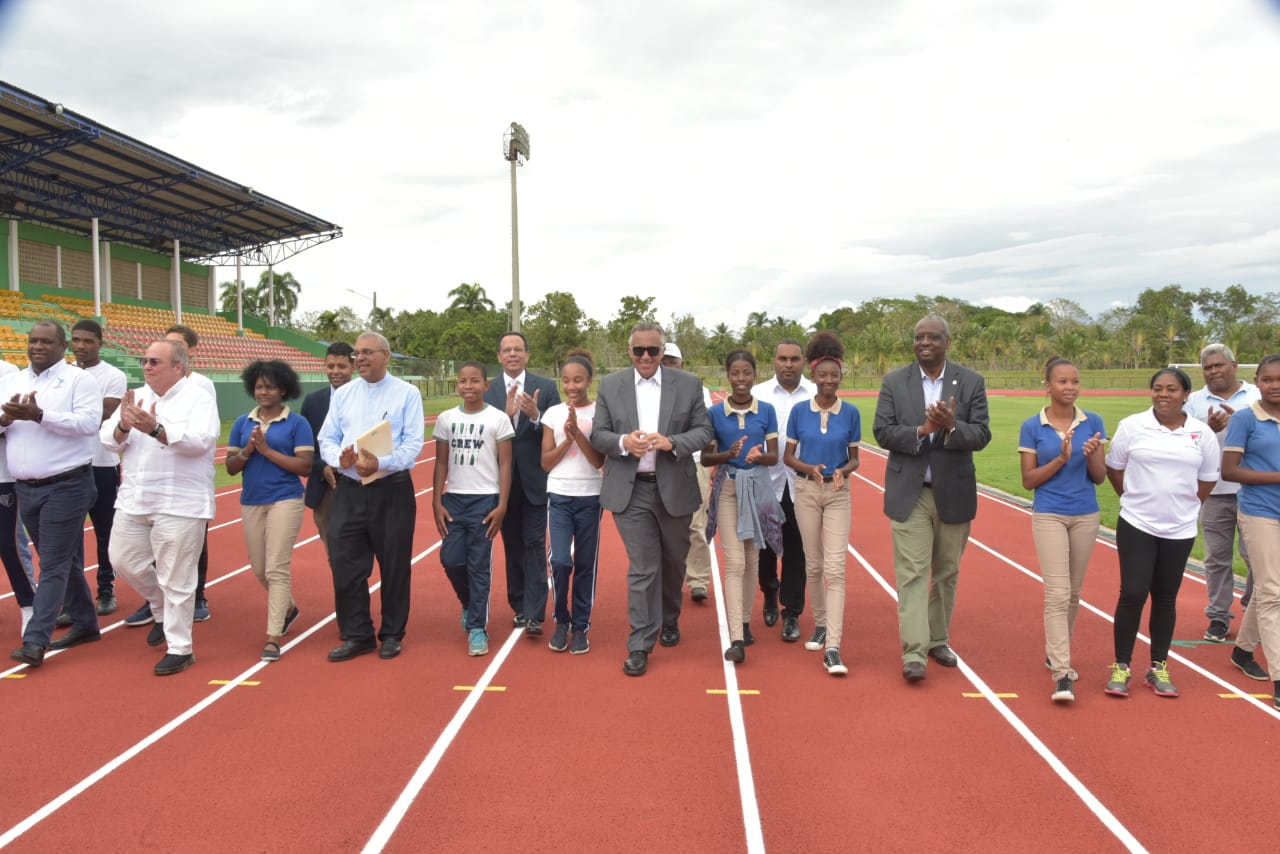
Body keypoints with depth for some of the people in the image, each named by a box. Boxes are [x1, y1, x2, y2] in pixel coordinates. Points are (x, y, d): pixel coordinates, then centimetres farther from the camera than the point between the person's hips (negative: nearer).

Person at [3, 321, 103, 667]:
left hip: (66, 486, -6)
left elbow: (89, 422, -18)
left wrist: (39, 415, -24)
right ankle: (85, 623, 26)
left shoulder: (79, 379, -6)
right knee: (64, 560, 15)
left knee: (53, 565, -5)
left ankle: (35, 640, -4)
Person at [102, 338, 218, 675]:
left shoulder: (198, 398, -8)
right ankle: (164, 612, 39)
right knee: (124, 561, 14)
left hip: (180, 505, -7)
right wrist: (123, 425, -20)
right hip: (133, 501, 7)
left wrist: (155, 429, -35)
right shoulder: (136, 397, 10)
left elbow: (200, 440, -23)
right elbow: (110, 440, 3)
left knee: (175, 579, -1)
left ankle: (179, 649, 12)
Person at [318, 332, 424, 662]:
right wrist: (340, 458, -14)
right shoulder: (342, 395, 11)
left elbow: (413, 443, -9)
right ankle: (357, 635, 17)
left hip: (392, 490, -3)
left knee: (394, 566, 6)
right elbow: (326, 440, 9)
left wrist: (381, 463, -24)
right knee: (345, 563, 2)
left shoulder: (407, 393, -1)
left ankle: (391, 635, 22)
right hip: (349, 490, 4)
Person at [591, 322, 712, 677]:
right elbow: (598, 435, 2)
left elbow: (703, 430, 0)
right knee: (642, 567, -3)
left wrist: (673, 442, -19)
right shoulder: (610, 385, 3)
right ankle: (640, 644, 6)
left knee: (674, 562, 17)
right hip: (630, 491, -1)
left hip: (674, 488, 1)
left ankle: (669, 621, 42)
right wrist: (624, 442, -19)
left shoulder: (688, 384, 2)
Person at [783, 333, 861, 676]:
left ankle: (832, 648, -12)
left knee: (835, 568, -10)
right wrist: (810, 468, -17)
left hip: (838, 493, -1)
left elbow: (854, 458, 5)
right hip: (806, 491, 1)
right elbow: (788, 456, 3)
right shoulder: (799, 411, -1)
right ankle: (820, 624, 32)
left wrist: (843, 471, -17)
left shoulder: (851, 413, -1)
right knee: (813, 564, 11)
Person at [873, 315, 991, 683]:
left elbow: (981, 435, -6)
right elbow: (882, 431, -6)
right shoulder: (894, 381, 1)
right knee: (912, 574, -5)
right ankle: (914, 653, -5)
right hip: (909, 493, -1)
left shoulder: (971, 382, 1)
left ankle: (938, 640, 29)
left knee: (946, 573, 13)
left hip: (953, 492, 2)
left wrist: (952, 427, -26)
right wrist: (922, 430, -21)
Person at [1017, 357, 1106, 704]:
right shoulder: (1032, 426, -4)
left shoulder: (1092, 422, 1)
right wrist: (1061, 459, -17)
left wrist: (1091, 455, -18)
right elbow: (1028, 480, -4)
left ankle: (1055, 653, 33)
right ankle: (1061, 674, -9)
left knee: (1073, 593, 14)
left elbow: (1100, 477, 3)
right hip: (1049, 516, -3)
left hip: (1086, 516, 3)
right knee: (1057, 593, -11)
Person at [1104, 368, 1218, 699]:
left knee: (1165, 599, 10)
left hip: (1180, 530, 2)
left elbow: (1207, 480, 10)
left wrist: (1183, 508, 8)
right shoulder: (1132, 426, -4)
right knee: (1132, 594, -5)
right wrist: (1135, 499, 4)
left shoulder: (1202, 433, 0)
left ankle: (1159, 668, 23)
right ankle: (1121, 667, 8)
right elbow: (1114, 468, 5)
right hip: (1136, 526, -2)